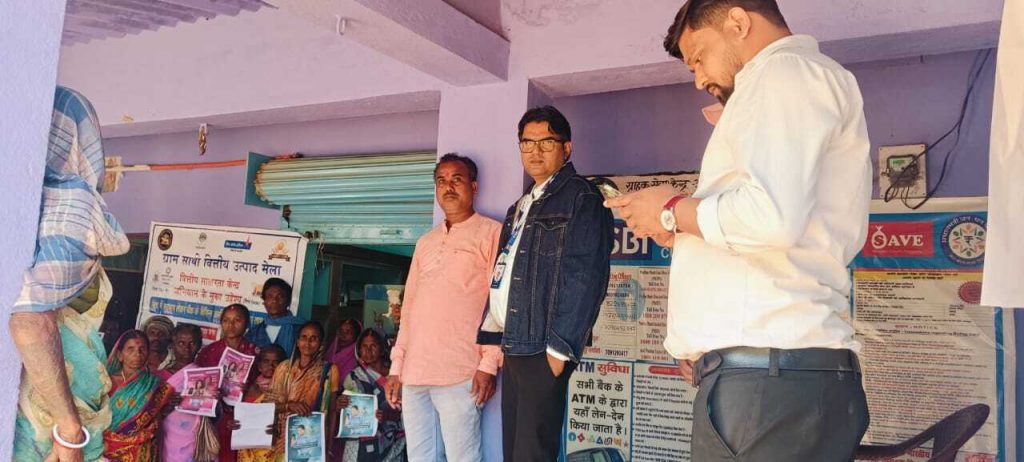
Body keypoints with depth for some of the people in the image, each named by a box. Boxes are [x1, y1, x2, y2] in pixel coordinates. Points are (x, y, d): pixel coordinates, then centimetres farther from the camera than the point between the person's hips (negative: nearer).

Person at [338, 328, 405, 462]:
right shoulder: (353, 377, 9)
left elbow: (402, 412, 0)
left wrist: (388, 415, -20)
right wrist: (339, 405, -15)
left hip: (391, 441, -1)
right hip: (360, 443, 1)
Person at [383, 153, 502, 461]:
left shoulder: (491, 233, 2)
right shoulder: (425, 243, 21)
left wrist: (489, 363, -12)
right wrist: (397, 366, 15)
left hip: (459, 375, -6)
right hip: (414, 373, 6)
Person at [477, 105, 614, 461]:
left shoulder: (582, 198, -5)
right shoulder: (521, 206, 21)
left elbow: (585, 278, -14)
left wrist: (559, 348, -19)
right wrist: (491, 336, 14)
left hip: (543, 348, -8)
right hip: (514, 346, 8)